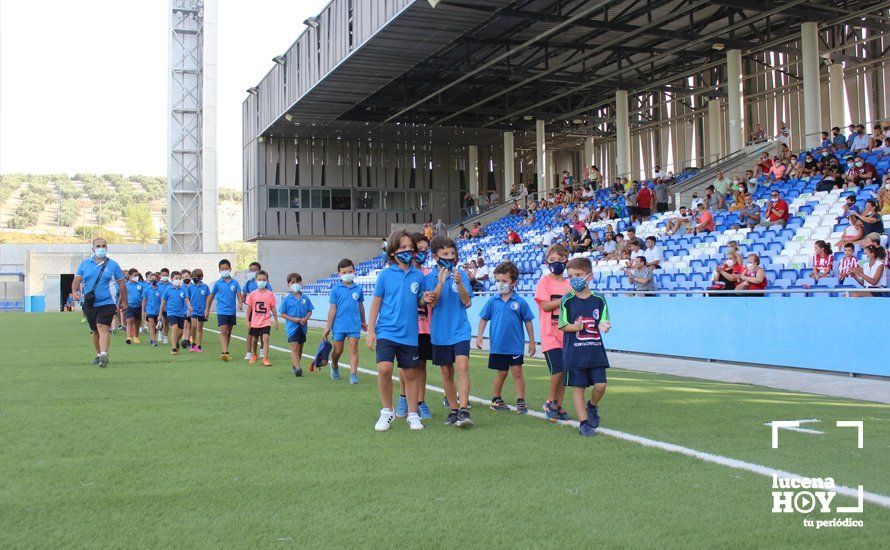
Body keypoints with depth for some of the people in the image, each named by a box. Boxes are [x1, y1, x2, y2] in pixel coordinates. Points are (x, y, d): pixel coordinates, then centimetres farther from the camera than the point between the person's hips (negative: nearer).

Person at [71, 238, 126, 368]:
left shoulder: (113, 265, 0)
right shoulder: (85, 263, 7)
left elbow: (121, 284, 6)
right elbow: (77, 279, 3)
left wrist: (124, 301, 8)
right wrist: (74, 291, -17)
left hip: (107, 303, -4)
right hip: (89, 303, 4)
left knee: (103, 328, -20)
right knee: (95, 331, 15)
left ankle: (104, 355, -29)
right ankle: (99, 354, 30)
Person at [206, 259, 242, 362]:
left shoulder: (235, 283, 3)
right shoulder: (218, 283, 1)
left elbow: (239, 294, -4)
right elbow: (211, 296, 11)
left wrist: (240, 304, -24)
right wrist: (207, 309, 14)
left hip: (232, 311, 3)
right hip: (222, 311, -3)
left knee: (228, 333, 13)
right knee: (223, 332, -14)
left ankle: (224, 351, 27)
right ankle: (224, 353, -23)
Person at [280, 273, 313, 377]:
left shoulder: (305, 298, 2)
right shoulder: (286, 299, -5)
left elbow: (309, 311, 8)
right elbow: (282, 314, -2)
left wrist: (306, 318, -12)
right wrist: (293, 319, -15)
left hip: (302, 326, 4)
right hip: (292, 326, -4)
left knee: (300, 348, 15)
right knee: (294, 347, -15)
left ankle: (294, 365, 31)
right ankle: (297, 367, -22)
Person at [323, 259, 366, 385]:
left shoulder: (358, 289, 2)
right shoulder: (336, 289, -3)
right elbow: (332, 309, -2)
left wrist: (363, 322, 23)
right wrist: (328, 327, -1)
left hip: (354, 325, 1)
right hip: (339, 325, -1)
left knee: (353, 348, -4)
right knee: (338, 350, 11)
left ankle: (353, 374, -4)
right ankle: (334, 367, 39)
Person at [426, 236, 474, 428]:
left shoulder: (461, 274, 1)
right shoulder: (430, 277, 0)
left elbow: (467, 303, -4)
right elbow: (431, 304, -10)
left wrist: (459, 283, -19)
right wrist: (440, 283, -22)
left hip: (460, 330, -1)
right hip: (440, 332, 1)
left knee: (462, 366, -18)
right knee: (446, 372, 9)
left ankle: (464, 410, -19)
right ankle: (454, 409, 21)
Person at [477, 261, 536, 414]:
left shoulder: (520, 302, -4)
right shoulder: (492, 301, 0)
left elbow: (528, 321, 3)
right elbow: (484, 319, 7)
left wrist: (532, 341, 5)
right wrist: (479, 336, 0)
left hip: (515, 345, -1)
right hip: (497, 345, 1)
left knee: (517, 372, 0)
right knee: (501, 373, 11)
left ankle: (521, 401, 7)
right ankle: (496, 400, 26)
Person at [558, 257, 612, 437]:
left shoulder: (599, 300, 1)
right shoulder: (567, 301, -3)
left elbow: (603, 322, 3)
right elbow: (562, 325, -3)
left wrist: (604, 326, -20)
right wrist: (576, 327, -21)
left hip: (596, 351, 2)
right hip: (574, 352, -2)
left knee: (600, 385, -3)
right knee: (578, 387, 2)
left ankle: (592, 406, 28)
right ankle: (584, 422, 13)